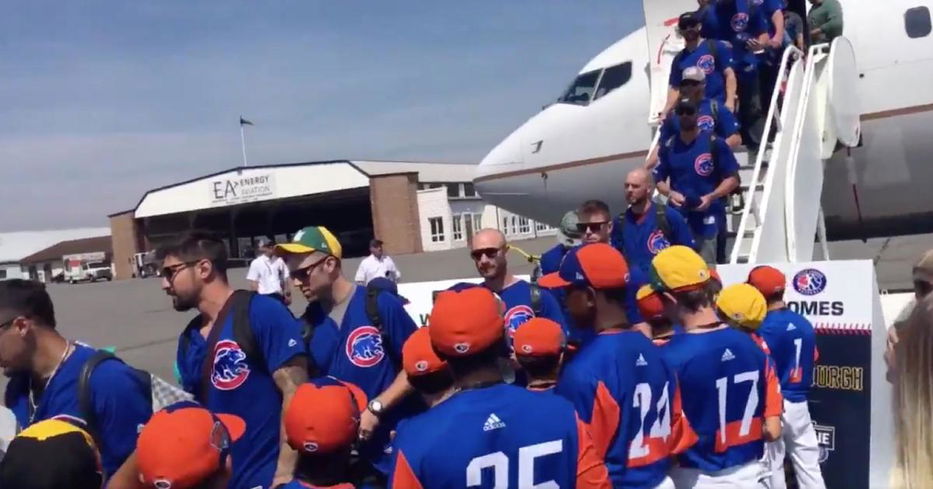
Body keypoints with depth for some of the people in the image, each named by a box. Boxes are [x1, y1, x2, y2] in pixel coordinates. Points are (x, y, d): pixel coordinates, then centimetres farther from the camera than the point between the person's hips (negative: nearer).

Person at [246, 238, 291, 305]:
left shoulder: (279, 261, 6)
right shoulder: (256, 263, -3)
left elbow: (285, 279, 8)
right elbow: (253, 283, -4)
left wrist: (288, 294, 3)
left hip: (279, 296, 4)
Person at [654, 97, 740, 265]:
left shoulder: (714, 143, -2)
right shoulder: (668, 146, 8)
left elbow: (733, 178, -1)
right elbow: (659, 179, 14)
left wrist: (711, 197, -15)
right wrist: (671, 193, -7)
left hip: (707, 218, -3)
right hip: (678, 218, 3)